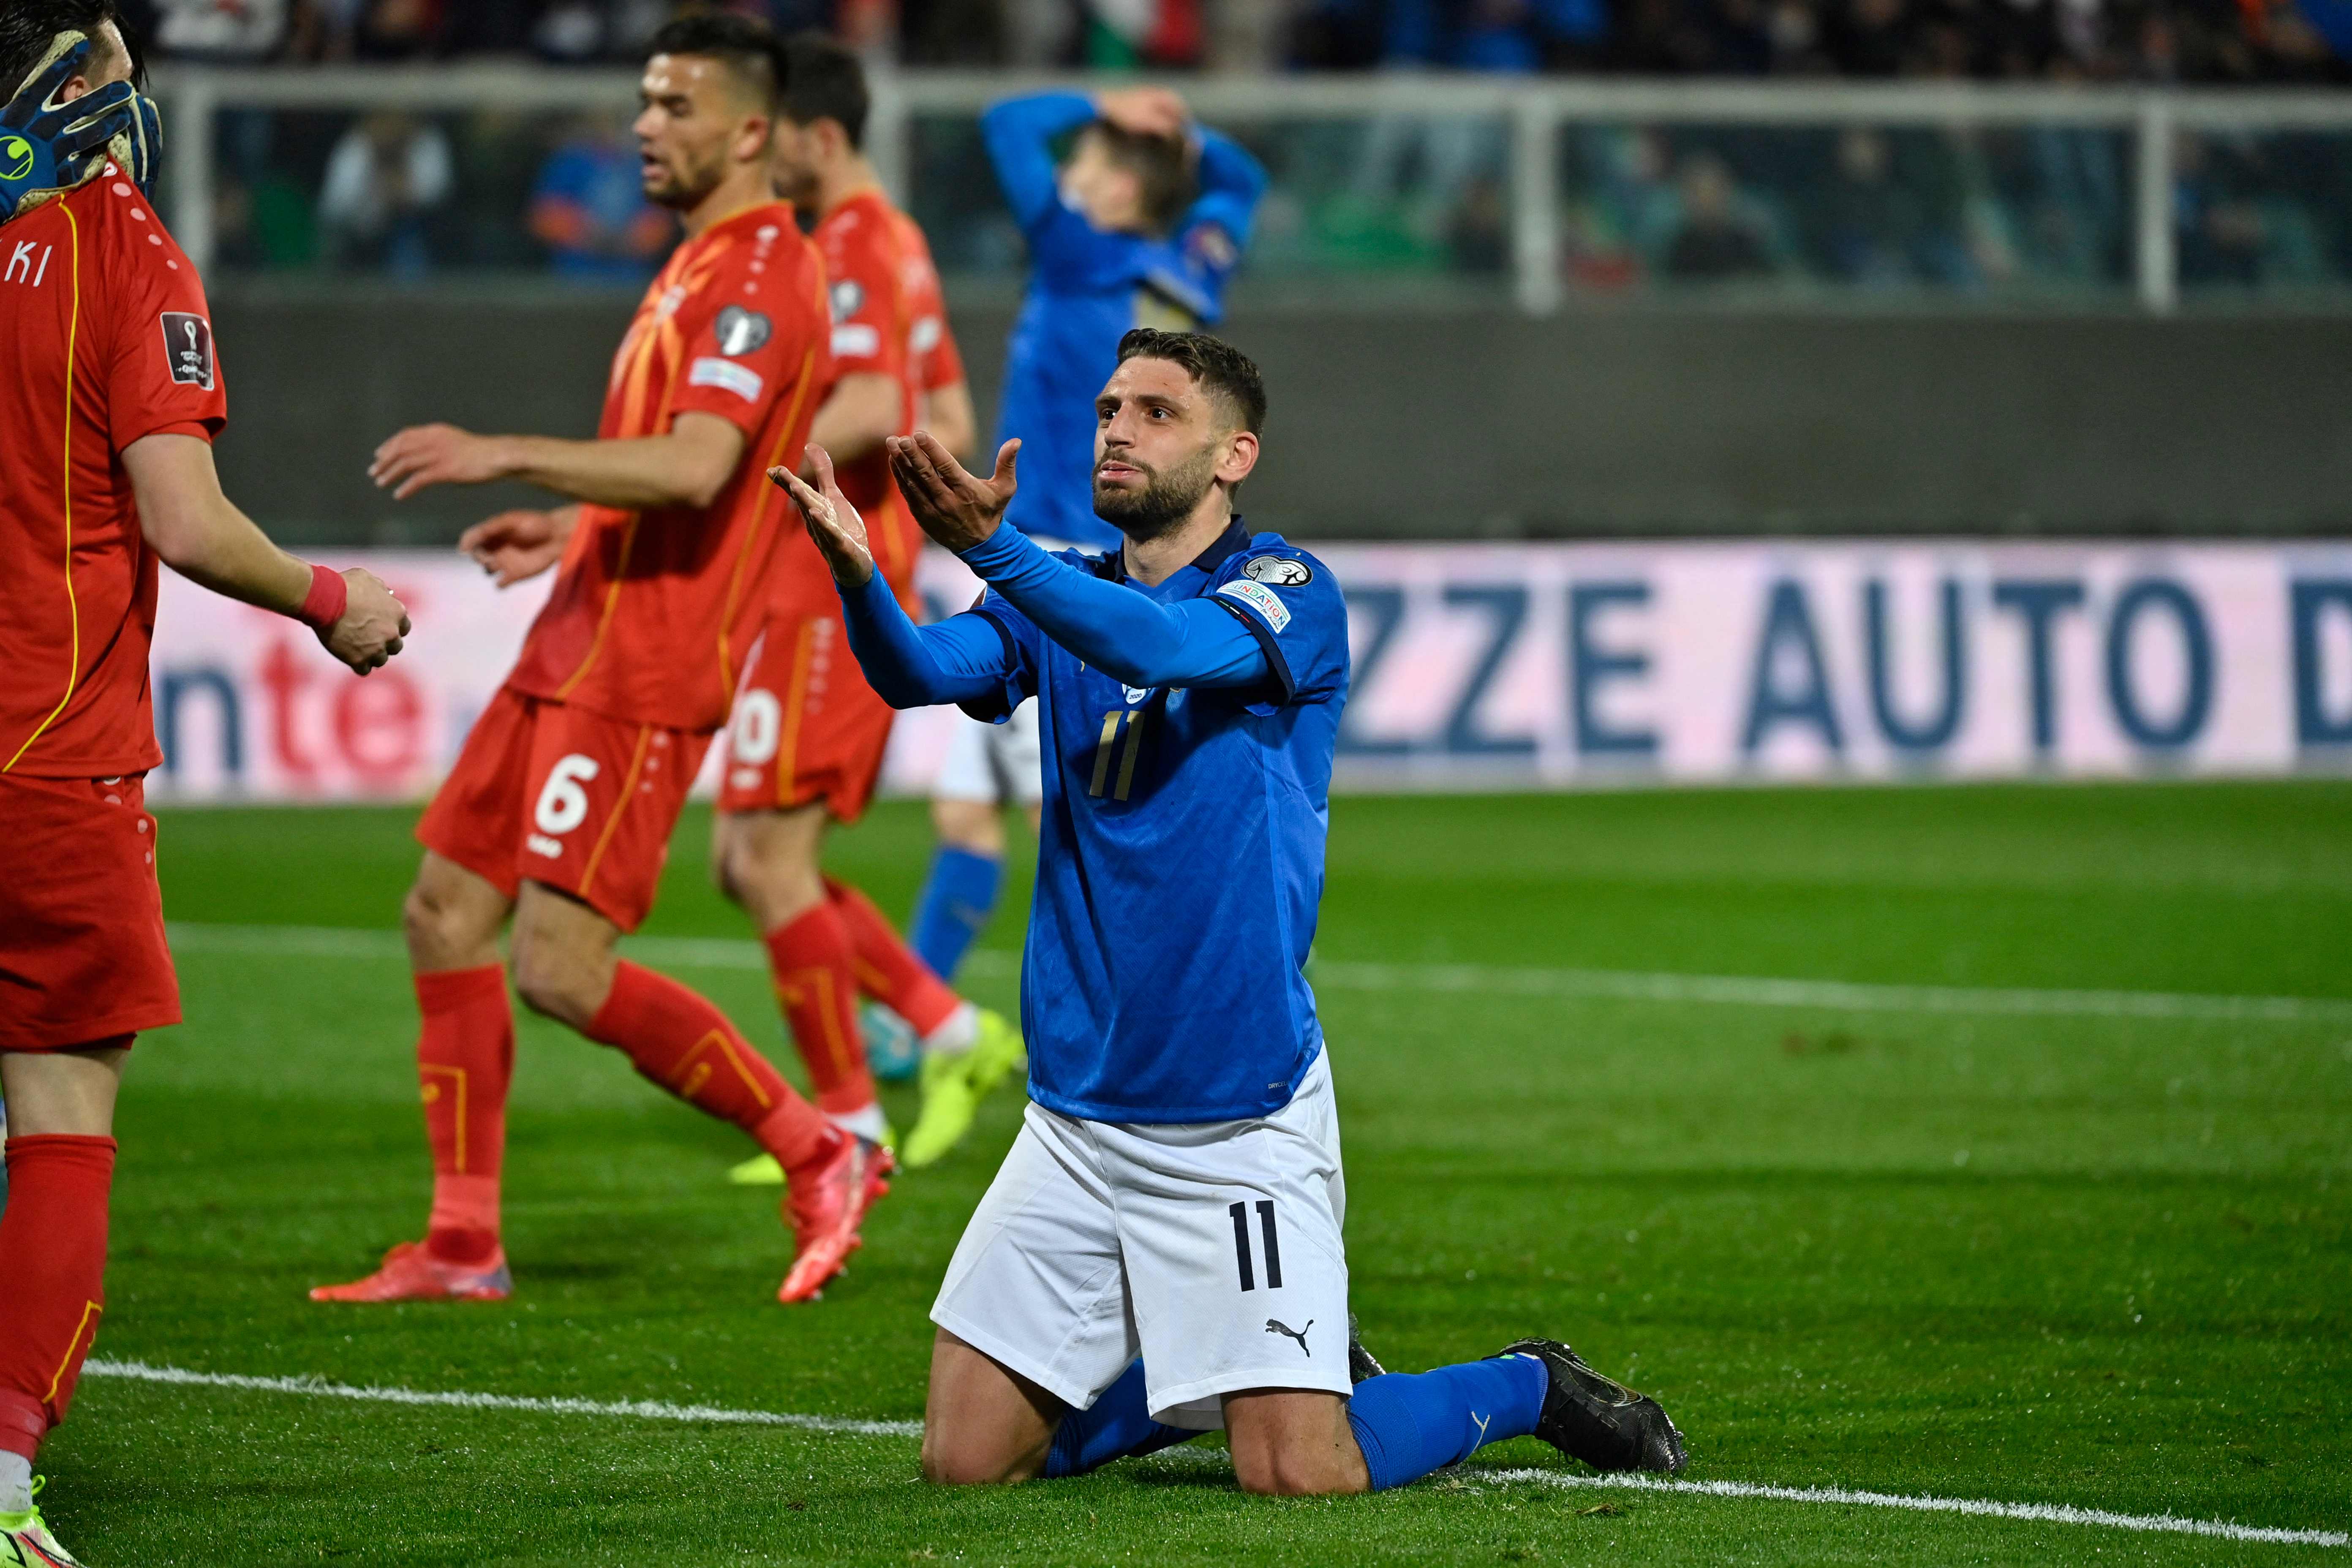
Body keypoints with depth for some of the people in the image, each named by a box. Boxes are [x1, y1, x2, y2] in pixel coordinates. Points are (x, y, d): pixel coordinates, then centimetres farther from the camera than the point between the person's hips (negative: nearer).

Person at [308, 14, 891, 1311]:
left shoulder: (761, 277, -14)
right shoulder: (704, 268, 18)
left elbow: (693, 469, -28)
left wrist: (506, 457, -26)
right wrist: (568, 532, 24)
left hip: (640, 679, -10)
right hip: (572, 656, 10)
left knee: (561, 971, -14)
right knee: (445, 913, 8)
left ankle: (820, 1156, -1)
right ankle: (462, 1244, 13)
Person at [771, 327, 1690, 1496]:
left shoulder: (1289, 592, -7)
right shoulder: (1061, 600, 9)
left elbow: (1162, 648, -28)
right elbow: (921, 670, -10)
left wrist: (987, 546, -43)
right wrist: (859, 575, -34)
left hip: (1239, 1123, -5)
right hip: (1076, 1123, 5)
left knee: (1298, 1478, -12)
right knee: (967, 1462, 3)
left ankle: (1530, 1389, 18)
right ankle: (1198, 1376, 28)